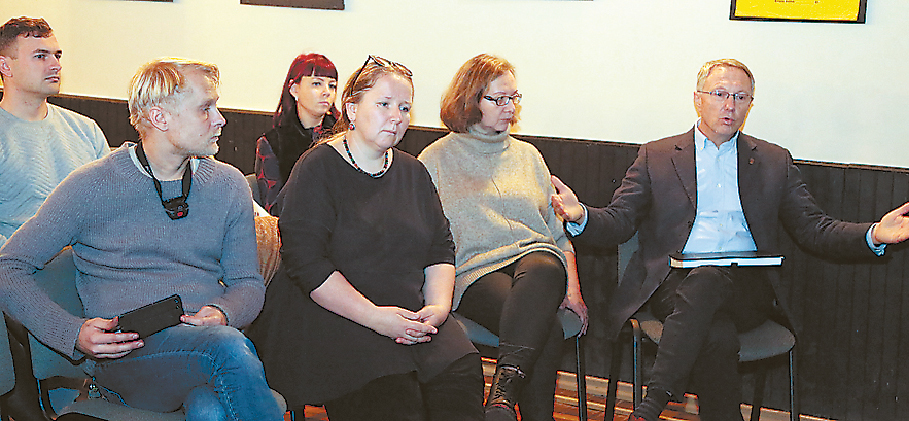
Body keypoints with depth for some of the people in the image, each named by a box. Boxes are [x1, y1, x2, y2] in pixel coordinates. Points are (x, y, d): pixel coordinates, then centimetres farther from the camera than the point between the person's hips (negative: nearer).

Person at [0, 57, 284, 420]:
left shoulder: (229, 185, 14)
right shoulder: (90, 186, 2)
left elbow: (248, 282, 19)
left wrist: (222, 313, -6)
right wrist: (74, 333, -13)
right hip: (123, 358, -2)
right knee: (228, 346, -34)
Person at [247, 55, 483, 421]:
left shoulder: (413, 172, 17)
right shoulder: (318, 169, -3)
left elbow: (441, 249, 16)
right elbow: (304, 260, -13)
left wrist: (438, 306, -5)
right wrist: (373, 316, -20)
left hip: (409, 317, 5)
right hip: (328, 315, -5)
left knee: (461, 375, -24)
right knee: (389, 391, -32)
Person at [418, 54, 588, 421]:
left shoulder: (528, 155, 24)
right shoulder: (437, 159, 13)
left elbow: (557, 227, 21)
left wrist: (573, 287, 5)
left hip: (535, 257, 2)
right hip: (476, 269, -2)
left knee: (543, 269, -39)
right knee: (546, 331, -35)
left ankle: (504, 389, -49)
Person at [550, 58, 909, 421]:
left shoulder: (775, 162, 19)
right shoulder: (656, 157, 15)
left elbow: (814, 229, 14)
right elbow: (618, 223, 8)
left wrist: (874, 235, -6)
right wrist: (580, 215, -16)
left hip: (745, 290, 1)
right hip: (675, 283, 0)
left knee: (706, 280, -36)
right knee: (717, 336, -36)